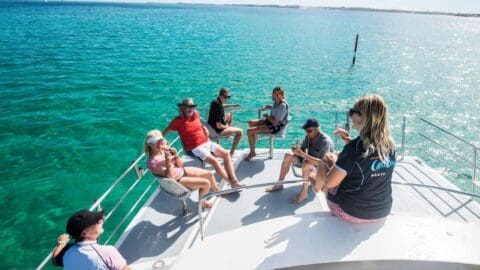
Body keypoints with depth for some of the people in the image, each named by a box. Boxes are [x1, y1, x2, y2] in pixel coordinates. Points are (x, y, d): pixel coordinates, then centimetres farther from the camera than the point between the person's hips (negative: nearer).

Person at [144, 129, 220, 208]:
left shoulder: (165, 149, -8)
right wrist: (168, 162, -38)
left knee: (209, 174, 6)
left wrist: (176, 155, -20)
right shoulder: (152, 162, -26)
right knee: (206, 183, -14)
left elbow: (180, 165, -2)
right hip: (176, 181, -7)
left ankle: (217, 191, 36)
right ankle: (200, 200, 17)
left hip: (182, 170, 7)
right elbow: (170, 176, -26)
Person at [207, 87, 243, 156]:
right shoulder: (219, 108, -31)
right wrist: (226, 126, -9)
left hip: (211, 126, 9)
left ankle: (229, 130, 32)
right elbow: (219, 126, -30)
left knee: (230, 114, 27)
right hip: (217, 131, -9)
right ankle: (231, 153, 3)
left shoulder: (215, 101, -4)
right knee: (240, 131, 1)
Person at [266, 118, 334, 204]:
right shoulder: (309, 136, -6)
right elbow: (303, 150, 1)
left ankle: (304, 193, -27)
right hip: (310, 161, 8)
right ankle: (279, 184, 3)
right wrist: (297, 150, -24)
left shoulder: (325, 141, -29)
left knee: (306, 163, -38)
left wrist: (302, 154, -44)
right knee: (288, 156, -4)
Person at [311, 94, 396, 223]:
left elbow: (329, 182, -20)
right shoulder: (389, 144, -8)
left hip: (352, 213, -6)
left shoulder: (354, 147, -26)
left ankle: (317, 185, 42)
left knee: (323, 164, 11)